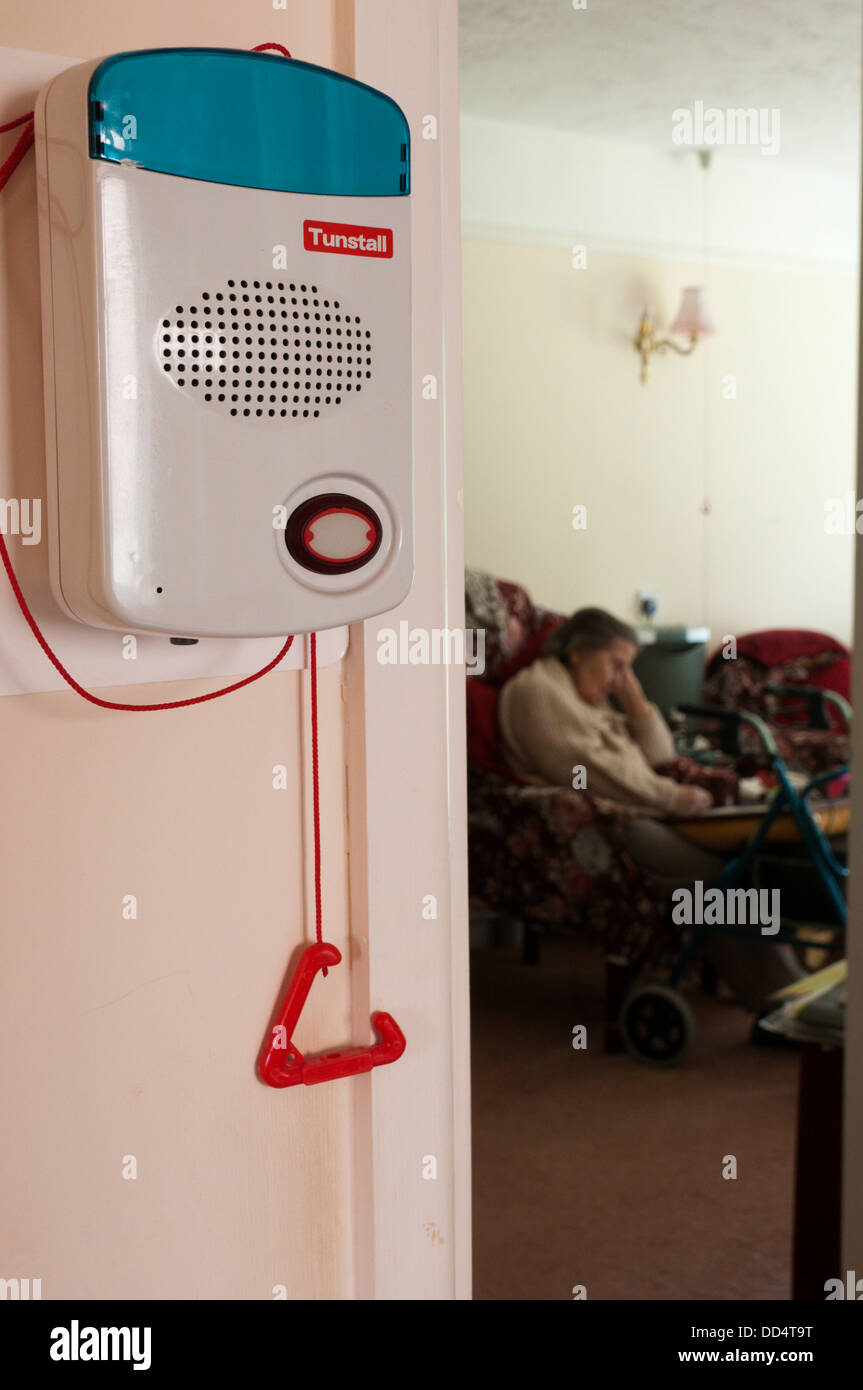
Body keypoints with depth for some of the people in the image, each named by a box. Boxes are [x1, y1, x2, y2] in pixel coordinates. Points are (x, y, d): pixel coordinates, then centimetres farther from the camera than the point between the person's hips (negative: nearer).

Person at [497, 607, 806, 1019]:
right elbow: (589, 768, -14)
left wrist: (637, 704, 14)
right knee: (718, 872, -26)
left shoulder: (593, 704, 28)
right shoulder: (536, 690, -1)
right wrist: (672, 798, -13)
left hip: (640, 816, 9)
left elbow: (659, 758, 27)